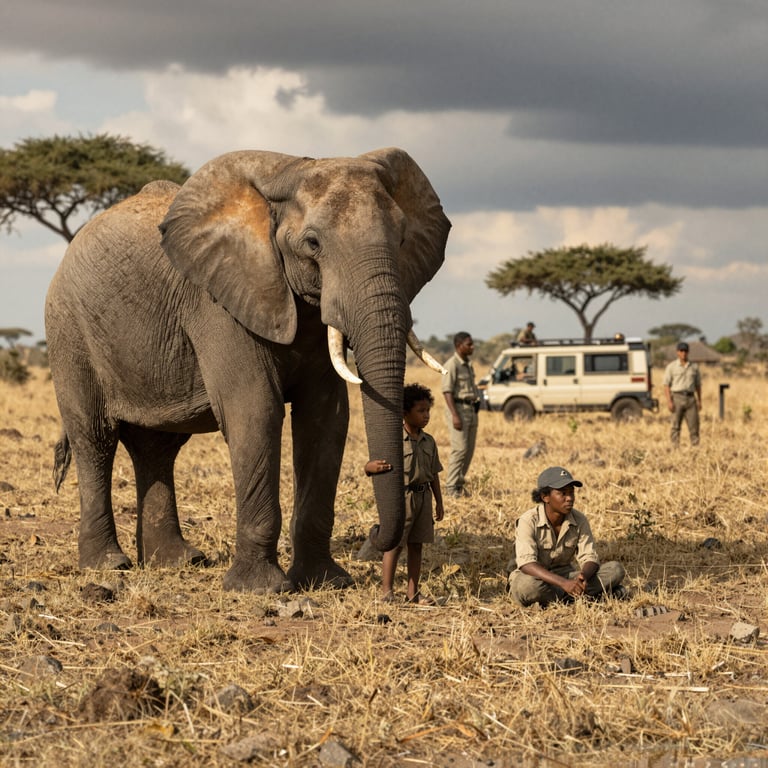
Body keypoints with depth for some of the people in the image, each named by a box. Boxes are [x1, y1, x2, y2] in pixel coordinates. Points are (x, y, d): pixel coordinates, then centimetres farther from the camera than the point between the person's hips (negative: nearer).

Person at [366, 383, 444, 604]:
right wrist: (373, 467, -38)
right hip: (400, 497, -6)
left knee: (416, 545, 10)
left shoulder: (428, 442, 9)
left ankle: (413, 592, 17)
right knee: (394, 544, -2)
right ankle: (387, 591, 6)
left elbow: (433, 474, 16)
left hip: (423, 497, 6)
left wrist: (439, 502, 18)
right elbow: (370, 466, -14)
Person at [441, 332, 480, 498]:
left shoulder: (468, 365, 16)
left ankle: (460, 483, 14)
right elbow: (447, 391, -16)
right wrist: (455, 415, -23)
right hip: (459, 408, -9)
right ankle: (451, 487, -9)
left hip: (471, 409, 9)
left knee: (469, 449, 7)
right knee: (460, 448, -12)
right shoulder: (452, 365, -11)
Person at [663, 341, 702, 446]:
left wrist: (699, 401, 7)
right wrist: (669, 401, -12)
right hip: (677, 398, -3)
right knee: (675, 425, -2)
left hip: (690, 398, 3)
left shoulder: (694, 367, 10)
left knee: (694, 424, -3)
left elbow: (698, 385, 15)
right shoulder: (672, 366, 1)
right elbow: (666, 385, -2)